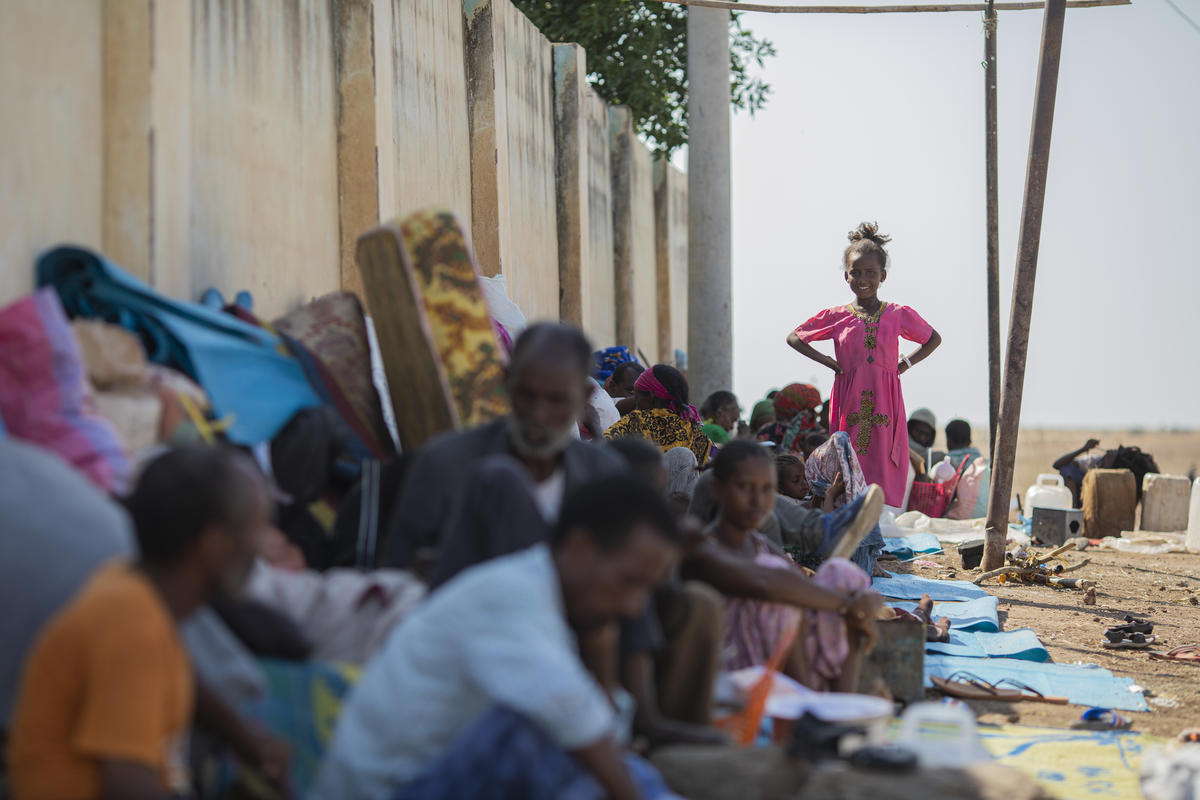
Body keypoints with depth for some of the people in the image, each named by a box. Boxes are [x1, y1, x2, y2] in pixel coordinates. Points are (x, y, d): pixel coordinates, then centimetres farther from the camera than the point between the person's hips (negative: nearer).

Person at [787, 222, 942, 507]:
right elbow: (794, 337, 17)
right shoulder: (836, 317, 7)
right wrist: (827, 362, 6)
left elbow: (933, 339, 23)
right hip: (849, 406, 0)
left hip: (885, 407, 0)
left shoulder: (899, 315, 8)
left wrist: (906, 364, 8)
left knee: (885, 480, -5)